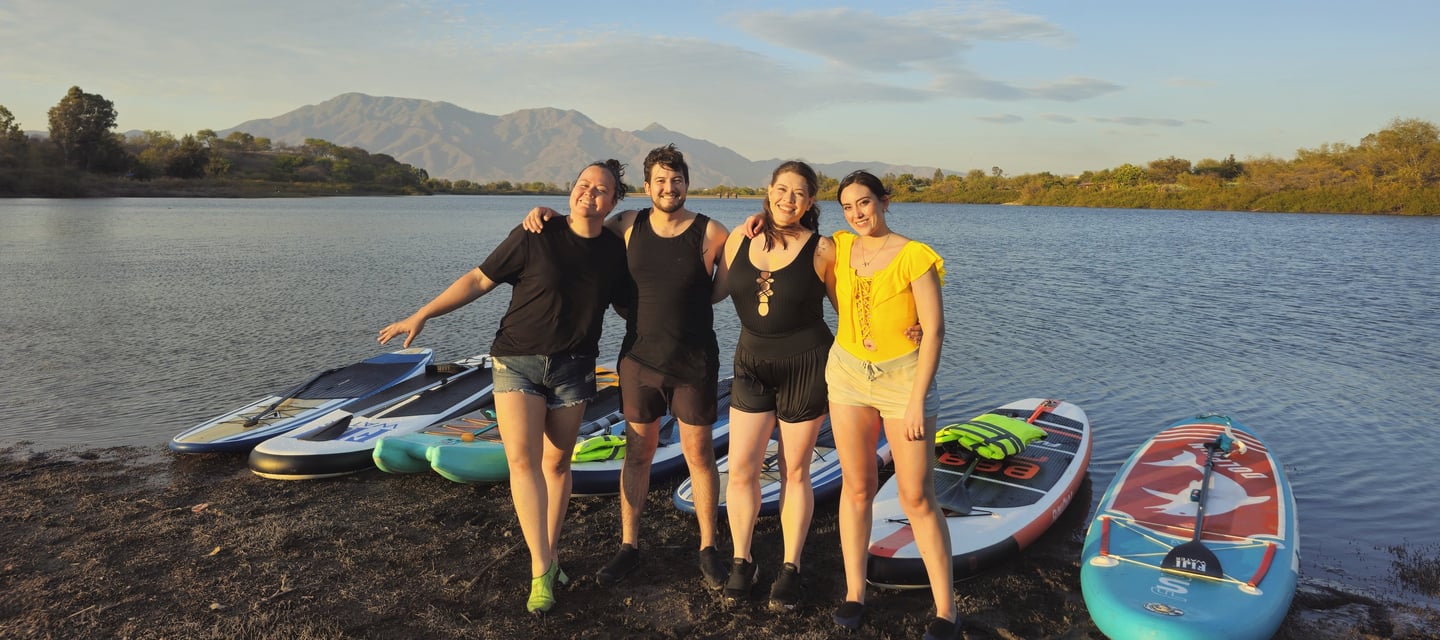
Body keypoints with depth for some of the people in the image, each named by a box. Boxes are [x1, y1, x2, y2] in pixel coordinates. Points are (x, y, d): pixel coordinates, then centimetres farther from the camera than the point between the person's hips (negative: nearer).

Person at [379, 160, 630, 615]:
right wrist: (423, 314, -9)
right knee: (522, 458, -13)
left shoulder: (616, 252, 1)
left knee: (556, 463, 7)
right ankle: (542, 566, -8)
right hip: (517, 360, -2)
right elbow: (480, 279, -7)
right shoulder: (536, 236, -9)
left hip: (573, 368, 3)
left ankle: (550, 552, 22)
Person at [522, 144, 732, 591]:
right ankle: (629, 548, 24)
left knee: (699, 455, 6)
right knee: (638, 453, 11)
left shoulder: (711, 233, -8)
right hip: (639, 358, 3)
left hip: (694, 363, -2)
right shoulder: (629, 226, 1)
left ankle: (708, 549, 22)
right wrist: (545, 213, 3)